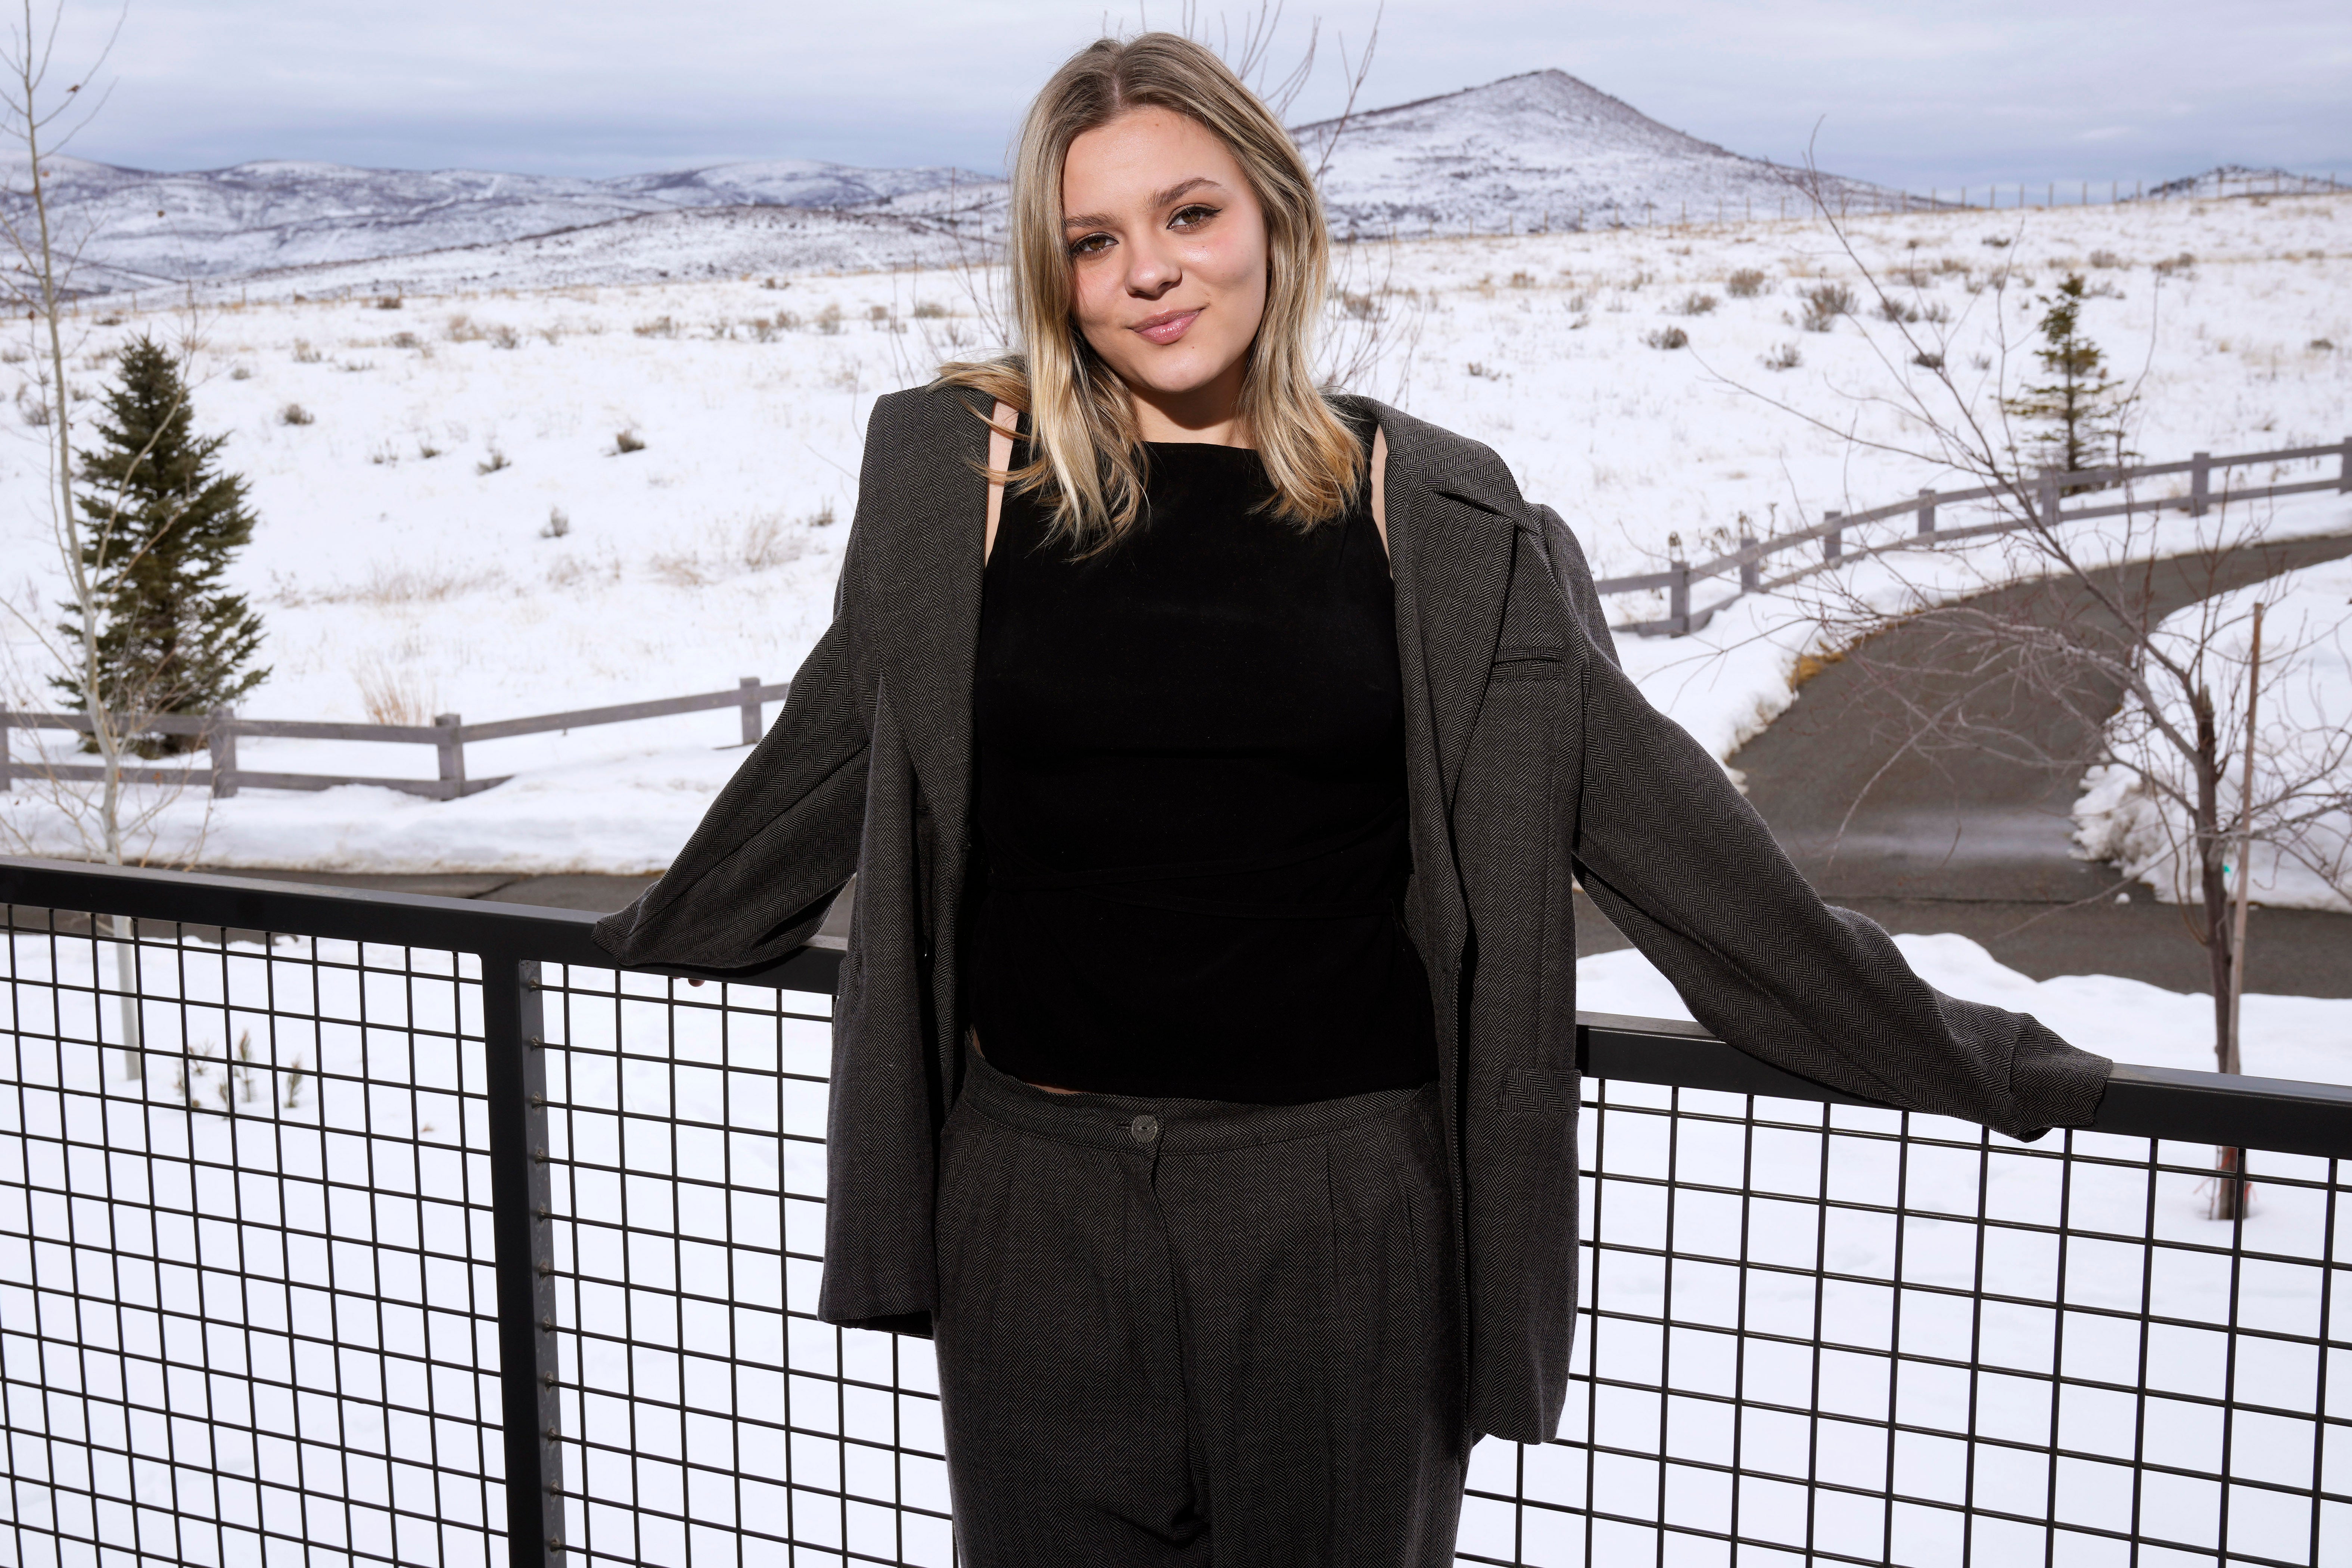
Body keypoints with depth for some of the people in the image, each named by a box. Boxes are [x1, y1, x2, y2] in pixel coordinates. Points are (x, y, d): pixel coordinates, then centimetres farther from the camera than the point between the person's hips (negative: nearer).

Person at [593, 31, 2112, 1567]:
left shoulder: (1423, 508, 0)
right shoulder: (959, 470, 1)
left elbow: (1629, 787, 3)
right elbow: (838, 743, 15)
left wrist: (1935, 1051, 5)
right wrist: (665, 930, 28)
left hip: (1344, 1197, 0)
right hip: (1036, 1194, 1)